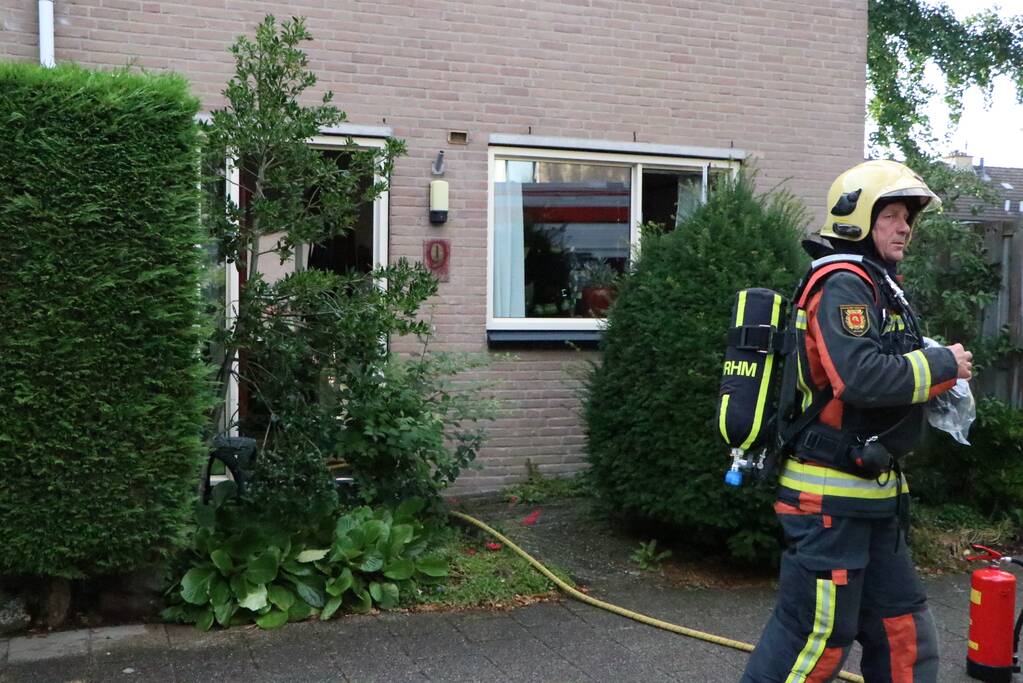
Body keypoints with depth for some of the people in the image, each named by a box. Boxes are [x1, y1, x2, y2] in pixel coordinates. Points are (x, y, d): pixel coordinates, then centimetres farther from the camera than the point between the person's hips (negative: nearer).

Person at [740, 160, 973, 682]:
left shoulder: (877, 285, 17)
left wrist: (934, 376, 0)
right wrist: (944, 365, -16)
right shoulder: (842, 285, -16)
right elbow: (862, 376, -29)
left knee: (903, 630, 18)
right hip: (832, 494, -10)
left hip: (873, 492, 10)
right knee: (816, 635, -1)